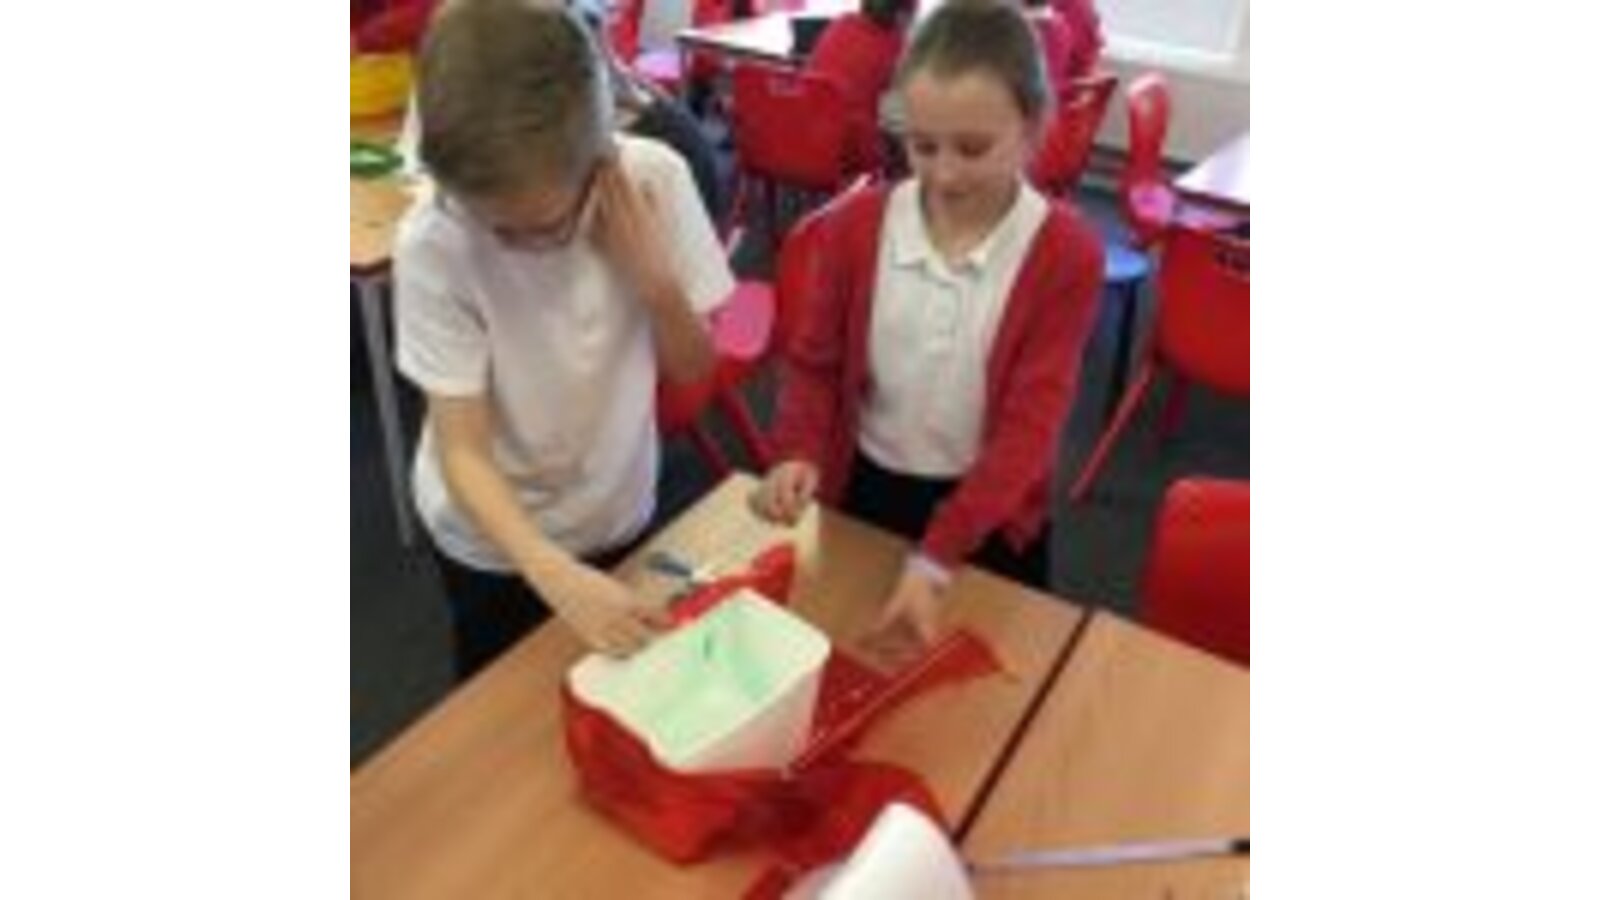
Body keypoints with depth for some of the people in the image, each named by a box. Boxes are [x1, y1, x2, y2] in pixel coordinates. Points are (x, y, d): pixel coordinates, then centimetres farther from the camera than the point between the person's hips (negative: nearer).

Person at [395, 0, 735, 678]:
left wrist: (655, 280, -29)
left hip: (618, 509, 2)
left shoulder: (655, 179, -22)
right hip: (490, 535, -2)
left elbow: (695, 366, -10)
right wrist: (555, 572, -39)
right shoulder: (432, 242, -28)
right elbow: (462, 450, -25)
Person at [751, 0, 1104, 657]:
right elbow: (813, 363, -2)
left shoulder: (1066, 254, -19)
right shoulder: (854, 225, -12)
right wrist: (799, 453, -24)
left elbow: (1029, 426, -21)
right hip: (863, 492, 2)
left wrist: (934, 561, -31)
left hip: (991, 515, -1)